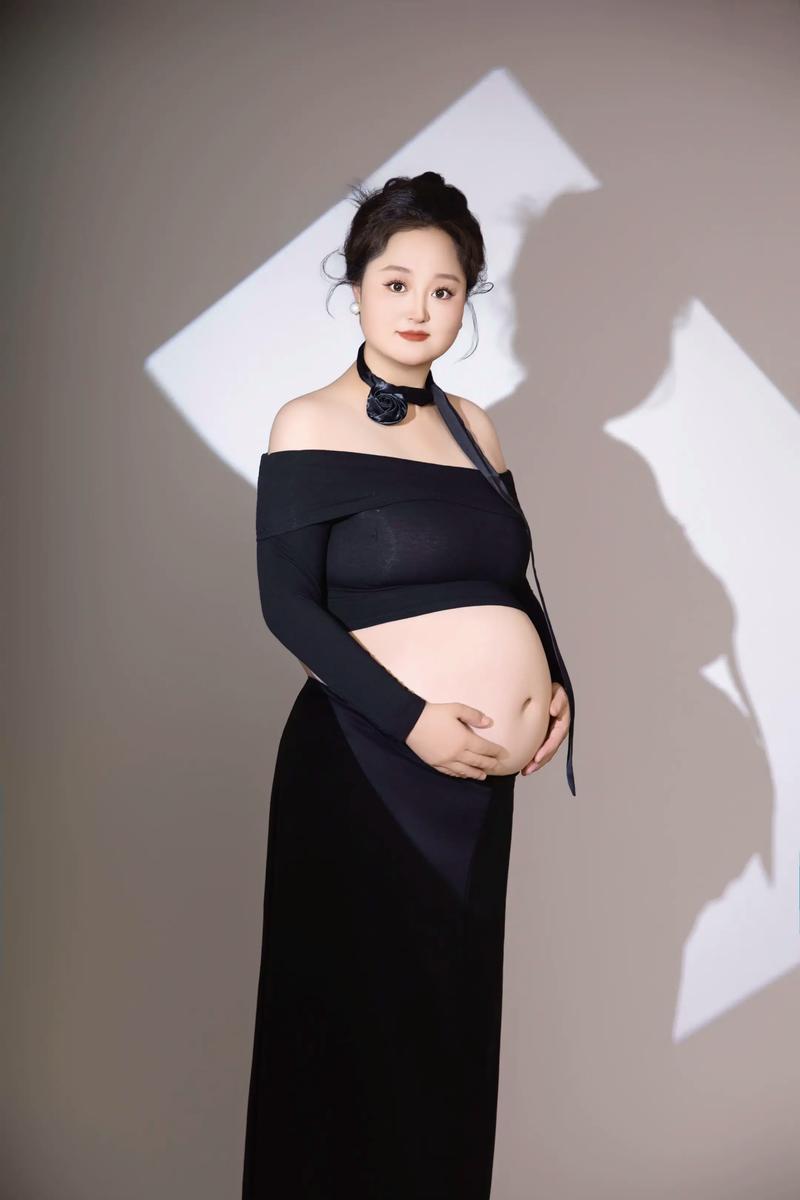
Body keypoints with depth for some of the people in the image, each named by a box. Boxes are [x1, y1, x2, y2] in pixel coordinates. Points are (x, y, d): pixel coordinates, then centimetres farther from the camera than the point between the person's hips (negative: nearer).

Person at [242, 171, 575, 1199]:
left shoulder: (471, 426, 12)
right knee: (367, 1016, 6)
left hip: (481, 772, 6)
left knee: (459, 1013, 15)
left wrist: (557, 681, 0)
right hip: (366, 766, -5)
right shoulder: (310, 426, -5)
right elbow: (287, 602, -12)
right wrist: (411, 718, -19)